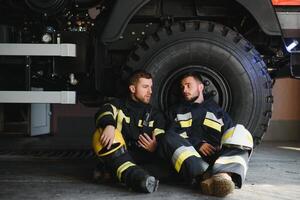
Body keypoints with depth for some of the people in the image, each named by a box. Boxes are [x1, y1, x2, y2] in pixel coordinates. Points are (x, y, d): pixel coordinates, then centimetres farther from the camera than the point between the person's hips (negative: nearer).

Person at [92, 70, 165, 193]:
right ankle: (132, 175, -48)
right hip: (117, 158, -2)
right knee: (101, 133, -30)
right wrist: (109, 125, -35)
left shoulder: (156, 115, 19)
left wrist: (155, 147, -19)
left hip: (142, 159, 2)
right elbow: (105, 112, -12)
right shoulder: (118, 105, 12)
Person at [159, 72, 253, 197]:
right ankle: (204, 176, -48)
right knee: (169, 139, -28)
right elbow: (171, 135, 8)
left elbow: (232, 136, 15)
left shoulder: (217, 111, 29)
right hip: (189, 156, 0)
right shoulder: (177, 112, 27)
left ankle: (224, 175, -52)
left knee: (240, 132, -24)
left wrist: (223, 147, -9)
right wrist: (197, 144, -8)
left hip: (216, 155, 1)